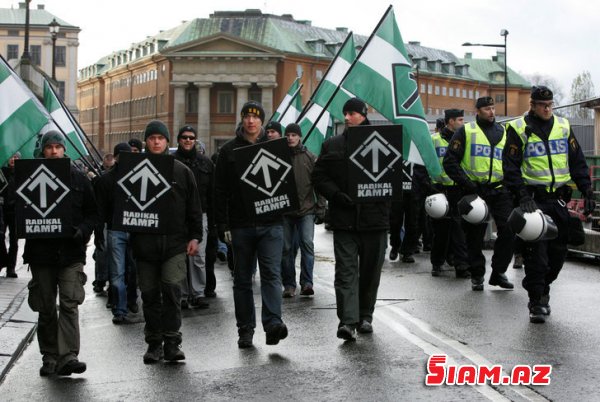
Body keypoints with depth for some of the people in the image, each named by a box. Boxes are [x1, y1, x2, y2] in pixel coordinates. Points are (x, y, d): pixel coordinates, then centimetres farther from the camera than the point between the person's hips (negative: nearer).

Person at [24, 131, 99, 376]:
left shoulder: (78, 179, 7)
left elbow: (94, 213, 9)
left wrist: (83, 230, -8)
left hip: (71, 252, -1)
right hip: (41, 252, 1)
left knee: (69, 303, -12)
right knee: (46, 308, 8)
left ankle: (68, 356, -14)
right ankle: (49, 358, 19)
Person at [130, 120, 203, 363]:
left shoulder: (181, 171, 7)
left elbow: (194, 208, 9)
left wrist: (195, 236, 3)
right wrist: (129, 236, -2)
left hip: (175, 242, -1)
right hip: (144, 243, 1)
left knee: (172, 288, -11)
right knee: (150, 293, 7)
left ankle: (172, 341, -2)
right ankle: (154, 343, 17)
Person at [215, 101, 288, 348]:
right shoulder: (229, 150, 6)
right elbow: (220, 191, 4)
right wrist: (223, 225, -3)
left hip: (270, 224, 0)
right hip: (241, 225, 1)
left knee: (271, 274, -11)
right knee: (242, 279, 7)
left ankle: (273, 323, -17)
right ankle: (245, 330, 14)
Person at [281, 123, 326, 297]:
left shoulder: (310, 158, 5)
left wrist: (320, 207, -2)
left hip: (306, 210, -1)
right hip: (284, 211, 1)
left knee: (307, 244, -11)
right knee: (286, 248, 4)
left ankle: (306, 283, -7)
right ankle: (289, 285, 14)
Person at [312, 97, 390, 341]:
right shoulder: (332, 146, 8)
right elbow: (319, 177, 5)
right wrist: (336, 195, -10)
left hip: (374, 218, 0)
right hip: (344, 219, 0)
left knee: (371, 271, 11)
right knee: (346, 270, -8)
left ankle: (365, 316, 26)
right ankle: (348, 320, -12)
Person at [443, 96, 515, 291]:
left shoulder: (504, 132, 16)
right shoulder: (466, 131, 3)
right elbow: (450, 161, -2)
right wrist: (465, 182, -12)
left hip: (500, 190, 3)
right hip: (475, 190, -3)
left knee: (508, 230, -6)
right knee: (475, 235, 3)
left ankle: (498, 271, 8)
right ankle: (477, 275, 16)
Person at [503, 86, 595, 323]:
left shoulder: (563, 127, 11)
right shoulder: (518, 129, -2)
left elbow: (577, 162, 14)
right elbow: (511, 167, -7)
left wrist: (587, 192, 5)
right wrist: (522, 196, -18)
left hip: (559, 199, 5)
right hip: (533, 199, -4)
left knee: (558, 250, 8)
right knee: (536, 252, -7)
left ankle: (543, 288, 29)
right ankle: (536, 302, 0)